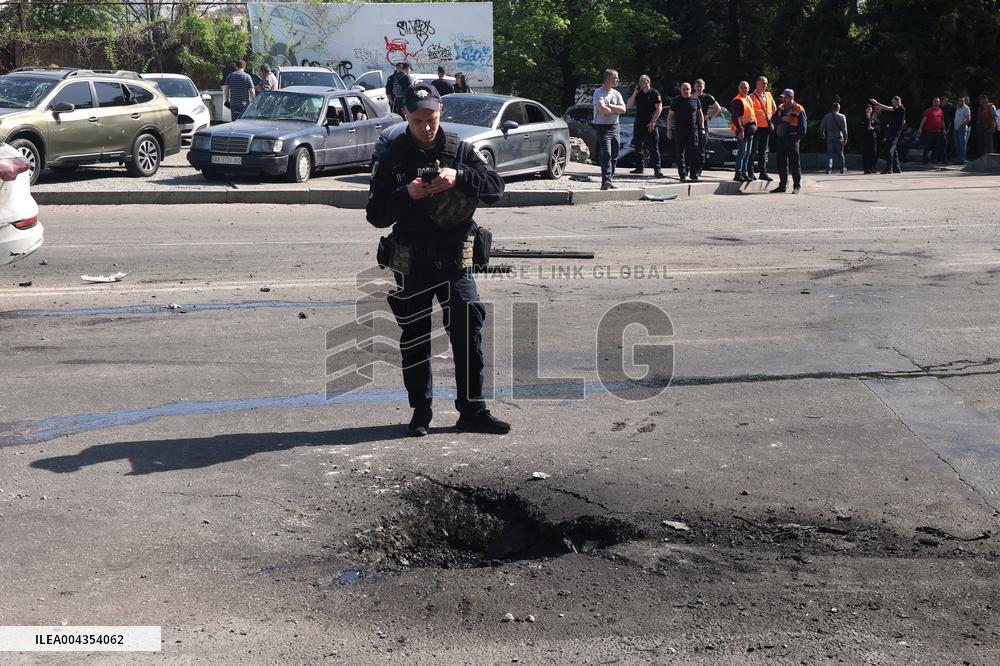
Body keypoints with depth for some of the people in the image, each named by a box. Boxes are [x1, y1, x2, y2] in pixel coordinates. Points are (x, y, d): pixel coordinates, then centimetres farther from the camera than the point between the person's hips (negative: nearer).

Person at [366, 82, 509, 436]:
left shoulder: (460, 150, 5)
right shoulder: (393, 157, 0)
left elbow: (495, 187, -5)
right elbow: (376, 214, -3)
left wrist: (459, 177, -22)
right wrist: (407, 194, -21)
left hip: (456, 258, 1)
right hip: (413, 263, -1)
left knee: (469, 331, -1)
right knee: (415, 338, 6)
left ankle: (473, 410, 9)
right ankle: (421, 411, 19)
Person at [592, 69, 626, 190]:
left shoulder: (616, 94, 15)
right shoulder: (599, 92, -5)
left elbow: (623, 109, 3)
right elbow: (602, 109, -19)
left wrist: (609, 106, -8)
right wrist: (615, 111, -4)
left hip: (615, 127, 6)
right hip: (603, 127, -6)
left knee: (614, 156, 6)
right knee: (606, 154, -17)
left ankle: (610, 181, 12)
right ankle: (606, 180, -24)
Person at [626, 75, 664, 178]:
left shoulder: (654, 93, -3)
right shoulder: (638, 94, 13)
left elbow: (659, 108, -8)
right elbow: (628, 105, 7)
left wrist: (653, 122, -14)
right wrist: (634, 93, -2)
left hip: (650, 125, -6)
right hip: (638, 125, 6)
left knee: (654, 148, -6)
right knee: (638, 147, 9)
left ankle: (657, 169, -8)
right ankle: (640, 167, 19)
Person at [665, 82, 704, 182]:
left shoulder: (695, 100, 8)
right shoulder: (676, 101, 5)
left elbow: (700, 114, 16)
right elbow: (670, 116, 6)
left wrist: (702, 128, 10)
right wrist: (669, 129, -1)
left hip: (693, 130, 0)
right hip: (679, 131, 0)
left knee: (693, 153, -7)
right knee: (680, 154, 1)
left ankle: (694, 175, -5)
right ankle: (683, 175, 7)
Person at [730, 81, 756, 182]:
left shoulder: (748, 98, 16)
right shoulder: (737, 101, -12)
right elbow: (735, 117, -18)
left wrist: (754, 124, 19)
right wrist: (740, 130, -24)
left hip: (750, 129, 9)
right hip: (742, 129, -9)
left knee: (748, 152, 12)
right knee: (742, 152, -12)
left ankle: (744, 172, 18)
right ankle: (738, 174, -11)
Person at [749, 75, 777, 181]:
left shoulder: (769, 95, 14)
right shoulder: (752, 97, -5)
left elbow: (774, 110, 23)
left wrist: (772, 120, 13)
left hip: (766, 127, 6)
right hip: (756, 127, -6)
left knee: (763, 151, 10)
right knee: (753, 151, -4)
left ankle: (763, 172, 13)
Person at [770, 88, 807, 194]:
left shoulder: (799, 110, -5)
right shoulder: (780, 108, 12)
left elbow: (803, 126, -6)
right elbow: (773, 120, 2)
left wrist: (796, 138, -13)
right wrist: (782, 118, -16)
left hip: (792, 140, -6)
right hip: (781, 139, 6)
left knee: (794, 163, -2)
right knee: (781, 163, 9)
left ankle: (797, 186, 4)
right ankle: (782, 185, 17)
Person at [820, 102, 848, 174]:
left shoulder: (826, 117, 1)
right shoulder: (842, 117, -4)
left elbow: (821, 127, 6)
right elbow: (844, 129, -6)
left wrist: (822, 135, 21)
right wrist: (845, 139, 0)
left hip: (829, 138, 1)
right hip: (839, 138, -1)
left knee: (829, 154, 2)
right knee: (840, 154, 10)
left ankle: (828, 168, -10)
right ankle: (842, 168, 17)